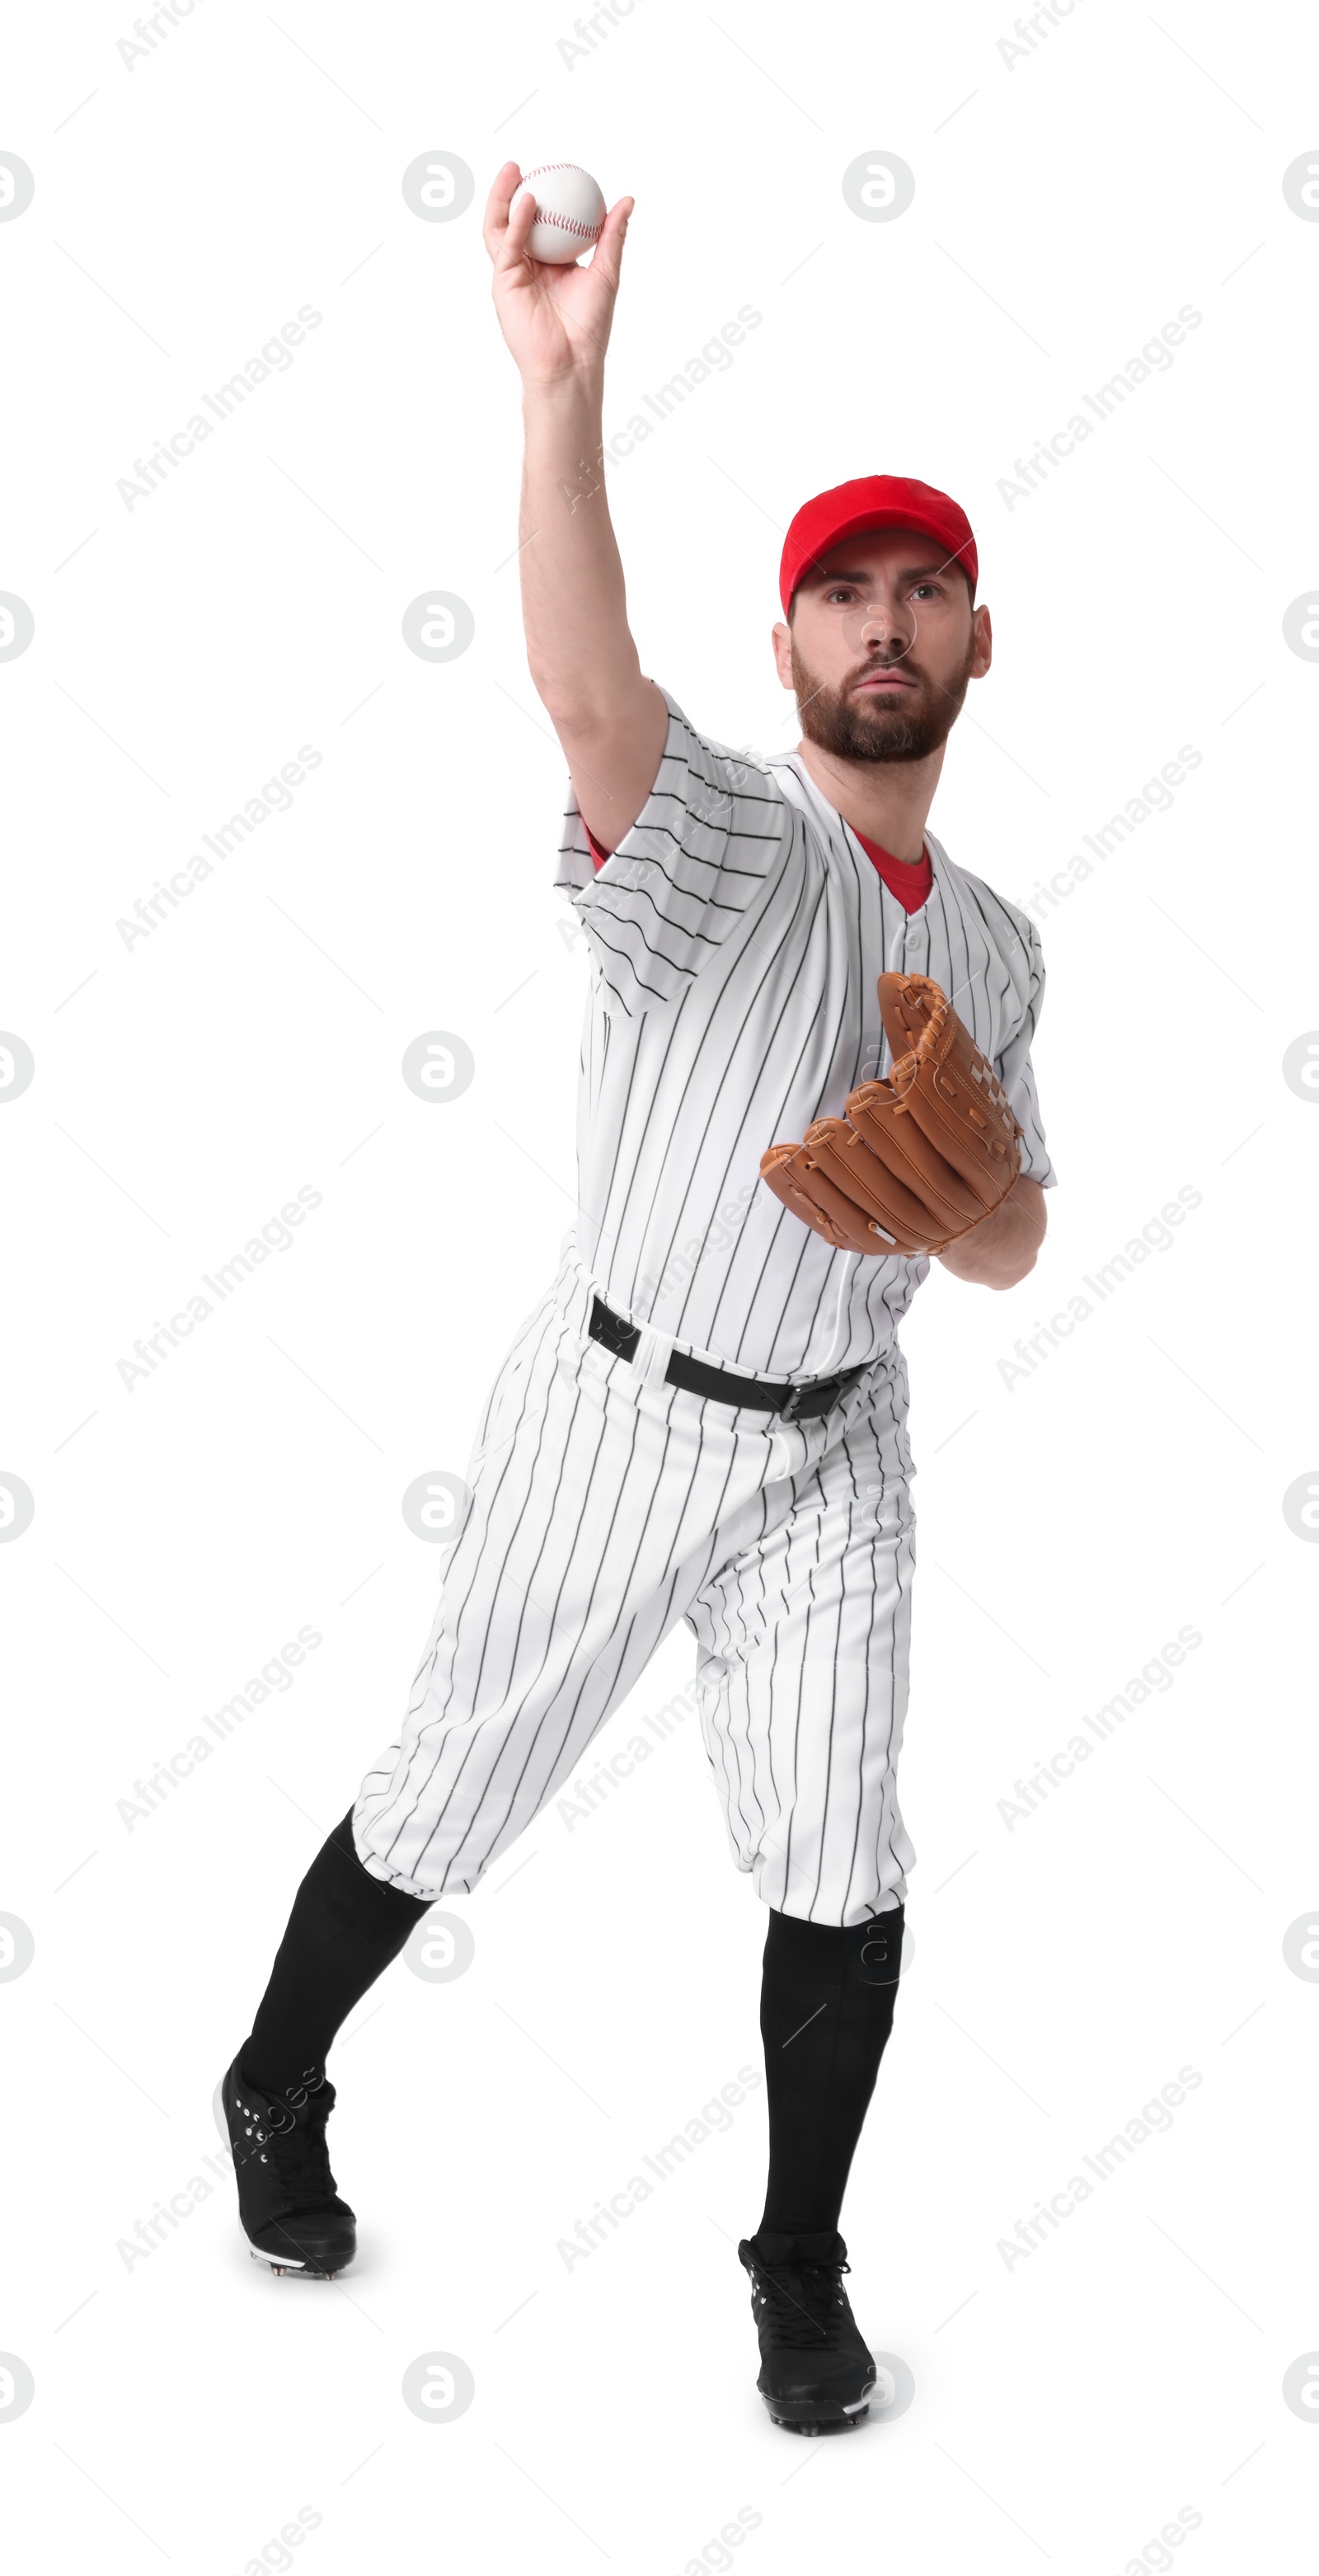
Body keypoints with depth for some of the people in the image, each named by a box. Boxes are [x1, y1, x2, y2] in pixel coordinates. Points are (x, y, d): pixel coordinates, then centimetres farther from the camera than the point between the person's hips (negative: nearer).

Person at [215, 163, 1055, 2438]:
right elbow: (588, 689, -35)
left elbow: (1009, 1250, 13)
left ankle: (801, 2268, 25)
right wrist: (561, 383, -49)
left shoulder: (996, 947, 9)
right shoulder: (724, 837, -12)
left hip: (835, 1443, 5)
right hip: (618, 1412, -4)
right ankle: (274, 2086, 36)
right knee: (445, 1804, 8)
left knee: (843, 1869, 5)